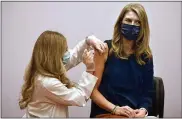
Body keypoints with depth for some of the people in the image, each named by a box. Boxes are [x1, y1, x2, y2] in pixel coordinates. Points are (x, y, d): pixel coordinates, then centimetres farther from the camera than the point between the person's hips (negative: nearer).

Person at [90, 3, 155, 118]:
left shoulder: (146, 55, 5)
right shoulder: (105, 49, -4)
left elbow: (148, 91, 8)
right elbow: (92, 89, -5)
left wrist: (143, 109, -10)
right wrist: (115, 109, -14)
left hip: (136, 114, 4)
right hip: (105, 113, -3)